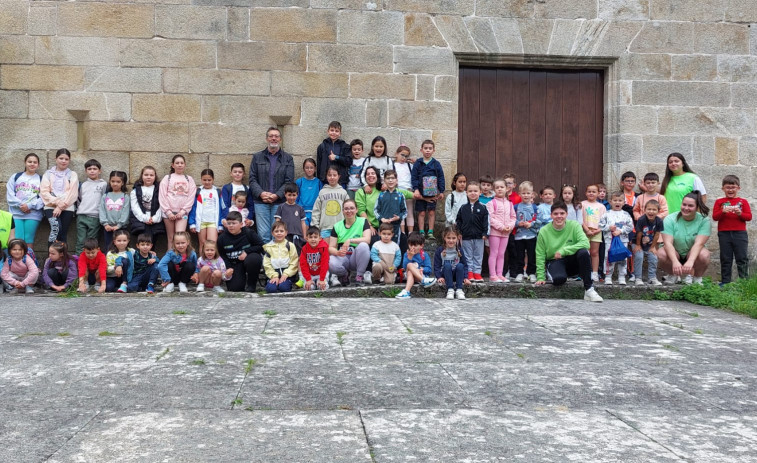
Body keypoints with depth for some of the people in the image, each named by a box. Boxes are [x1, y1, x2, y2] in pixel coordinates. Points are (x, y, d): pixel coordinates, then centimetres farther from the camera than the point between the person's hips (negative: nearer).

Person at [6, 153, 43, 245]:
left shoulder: (41, 180, 9)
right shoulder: (16, 177, 14)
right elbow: (10, 195, 6)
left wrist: (29, 206, -14)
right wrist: (20, 205, -10)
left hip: (33, 214, -1)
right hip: (16, 214, 1)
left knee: (29, 241, -1)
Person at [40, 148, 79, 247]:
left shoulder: (72, 175, 11)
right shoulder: (48, 174, 13)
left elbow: (72, 193, -1)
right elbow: (44, 192, 2)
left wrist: (61, 206, -10)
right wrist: (57, 202, -12)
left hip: (67, 208, 1)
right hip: (51, 207, -1)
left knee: (63, 234, -3)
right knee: (56, 227, -24)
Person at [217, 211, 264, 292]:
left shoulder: (249, 233, -9)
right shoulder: (222, 238, -2)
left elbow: (261, 246, -9)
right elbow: (222, 255, 3)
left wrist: (247, 252, -17)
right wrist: (228, 268, -11)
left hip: (249, 259, -1)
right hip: (234, 265, 1)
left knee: (253, 259, -39)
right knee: (233, 288, -18)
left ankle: (251, 284, -13)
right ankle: (243, 277, 21)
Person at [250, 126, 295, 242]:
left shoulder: (288, 158, 9)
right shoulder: (257, 157, 12)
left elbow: (289, 181, 0)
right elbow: (252, 179, 6)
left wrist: (277, 195, -13)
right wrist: (261, 193, -11)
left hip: (280, 203, -1)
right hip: (261, 202, 1)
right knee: (263, 235, -2)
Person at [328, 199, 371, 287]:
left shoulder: (363, 221, 2)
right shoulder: (337, 226, 7)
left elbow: (367, 239, -14)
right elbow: (331, 247, 2)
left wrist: (350, 240, -26)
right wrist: (337, 252, -22)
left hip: (357, 258, -1)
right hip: (342, 258, 1)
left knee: (363, 245, -33)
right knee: (331, 264, -34)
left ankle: (359, 277, -18)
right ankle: (344, 274, 2)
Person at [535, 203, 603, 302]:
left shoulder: (574, 225, -7)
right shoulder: (544, 231, -7)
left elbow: (585, 243, -22)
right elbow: (540, 256, -2)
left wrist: (564, 250, -28)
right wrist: (540, 277, -9)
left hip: (572, 261, 1)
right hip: (555, 262, -1)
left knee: (583, 252, -32)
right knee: (558, 279, -35)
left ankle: (589, 289, -23)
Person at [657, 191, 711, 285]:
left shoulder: (704, 221, -13)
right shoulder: (670, 219, -13)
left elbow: (699, 243, -25)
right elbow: (668, 243, -23)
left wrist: (690, 262, -42)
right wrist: (675, 262, -40)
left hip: (693, 254, 0)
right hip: (674, 253, 0)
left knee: (704, 255, -33)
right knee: (661, 254, -32)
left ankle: (697, 277, 0)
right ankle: (674, 275, 1)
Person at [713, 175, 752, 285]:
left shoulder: (743, 201, 7)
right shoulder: (719, 202, 6)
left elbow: (749, 217, 1)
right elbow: (714, 217, -2)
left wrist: (740, 213, -18)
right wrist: (723, 211, -20)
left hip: (740, 234, 0)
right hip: (724, 234, 0)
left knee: (742, 258, 1)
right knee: (725, 259, 7)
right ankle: (725, 282, 13)